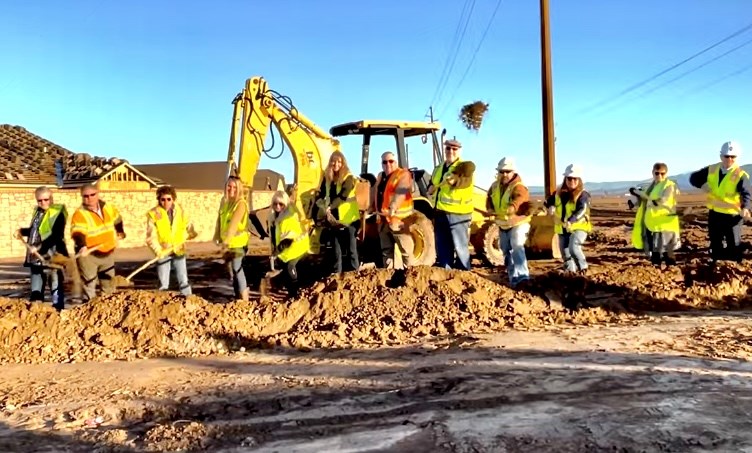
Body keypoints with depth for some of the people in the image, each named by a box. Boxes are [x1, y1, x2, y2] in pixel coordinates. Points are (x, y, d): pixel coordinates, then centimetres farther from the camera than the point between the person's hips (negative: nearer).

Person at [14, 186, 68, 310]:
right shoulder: (37, 211, 13)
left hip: (51, 257, -8)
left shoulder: (57, 213, -11)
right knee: (36, 290, 17)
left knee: (56, 287, -1)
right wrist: (22, 231, 12)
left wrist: (40, 247, -26)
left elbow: (56, 236, -20)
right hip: (36, 257, 8)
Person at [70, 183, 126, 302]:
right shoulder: (79, 214, -19)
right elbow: (78, 233, -33)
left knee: (109, 284, 20)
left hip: (107, 253, 6)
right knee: (89, 284, -3)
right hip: (88, 255, -6)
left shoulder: (108, 208, -1)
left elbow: (117, 219, 21)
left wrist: (120, 232, 30)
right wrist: (82, 246, -49)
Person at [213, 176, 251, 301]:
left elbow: (234, 223, -27)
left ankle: (244, 300, -7)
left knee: (237, 269, -10)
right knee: (231, 270, 16)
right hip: (226, 242, 8)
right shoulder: (223, 201, 7)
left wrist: (227, 239, -35)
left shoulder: (241, 203, -15)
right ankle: (238, 296, 30)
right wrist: (217, 236, 3)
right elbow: (219, 219, 11)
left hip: (237, 242, -8)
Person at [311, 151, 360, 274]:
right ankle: (336, 273, 21)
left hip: (347, 219, -5)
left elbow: (343, 196, -19)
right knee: (336, 249, 13)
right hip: (333, 219, 5)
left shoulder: (348, 178, -7)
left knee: (350, 248, 0)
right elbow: (320, 195, 8)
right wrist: (317, 212, -7)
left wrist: (329, 207, -27)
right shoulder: (327, 178, 10)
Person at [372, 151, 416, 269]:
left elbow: (401, 193, -24)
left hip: (398, 219, -8)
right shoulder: (380, 177, 18)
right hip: (383, 219, 8)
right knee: (386, 250, 15)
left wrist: (392, 209, -37)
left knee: (405, 250, -7)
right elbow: (376, 194, 26)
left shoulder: (403, 174, -7)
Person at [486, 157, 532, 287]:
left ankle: (522, 276, -34)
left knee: (517, 247, -29)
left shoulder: (518, 187, -22)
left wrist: (514, 206, -66)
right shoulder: (495, 186, 2)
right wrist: (490, 208, -4)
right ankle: (513, 277, 28)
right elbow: (489, 198, 18)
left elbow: (521, 197, -44)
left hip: (518, 223, -8)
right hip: (503, 225, 8)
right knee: (506, 251, 15)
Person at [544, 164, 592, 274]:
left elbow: (582, 210, -24)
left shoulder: (582, 194, -10)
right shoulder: (559, 193, 7)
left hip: (578, 227, -6)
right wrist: (550, 207, -10)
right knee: (565, 253, 13)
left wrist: (571, 221, -39)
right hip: (562, 229, 6)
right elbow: (549, 201, 15)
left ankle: (583, 267, -6)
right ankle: (570, 272, 28)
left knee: (574, 248, -27)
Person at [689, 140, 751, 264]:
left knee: (734, 245, 1)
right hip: (714, 213, 5)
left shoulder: (741, 175, -16)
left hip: (732, 215, -5)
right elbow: (693, 178, 9)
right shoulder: (711, 169, 0)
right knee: (715, 243, 18)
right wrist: (702, 184, -13)